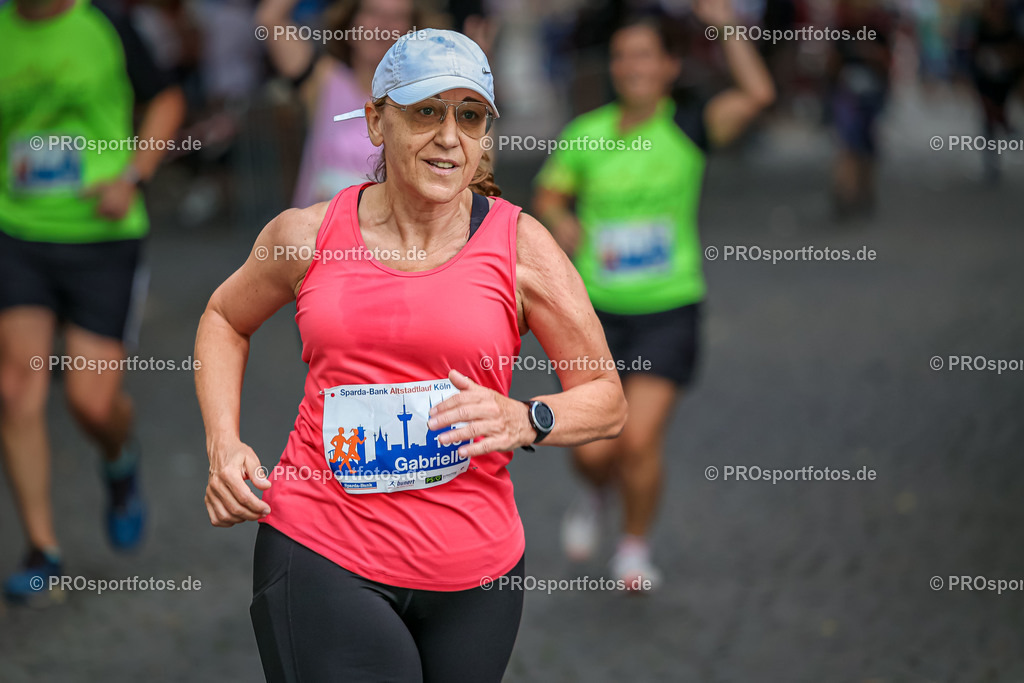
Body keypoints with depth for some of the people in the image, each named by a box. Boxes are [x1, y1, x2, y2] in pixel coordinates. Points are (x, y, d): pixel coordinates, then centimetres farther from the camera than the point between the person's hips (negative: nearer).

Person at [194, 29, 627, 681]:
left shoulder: (521, 246, -1)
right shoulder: (309, 234, 2)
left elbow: (608, 400, 4)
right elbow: (225, 318, 23)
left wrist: (526, 420, -17)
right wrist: (224, 444, 7)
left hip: (474, 574, 1)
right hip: (321, 553, -1)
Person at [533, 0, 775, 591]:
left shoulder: (687, 130, -6)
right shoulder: (586, 134, 0)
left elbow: (758, 94, -21)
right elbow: (549, 195, 14)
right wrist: (562, 223, -8)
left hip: (669, 310, -2)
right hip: (598, 310, 2)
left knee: (641, 440, -14)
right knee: (594, 450, -3)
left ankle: (636, 547, 12)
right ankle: (598, 493, 35)